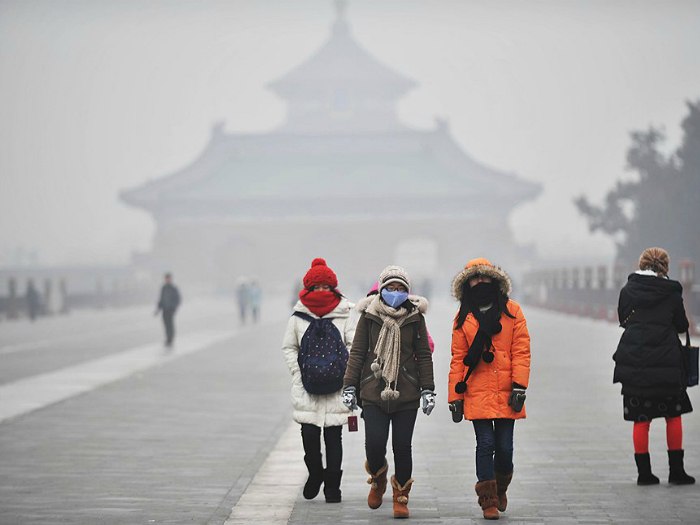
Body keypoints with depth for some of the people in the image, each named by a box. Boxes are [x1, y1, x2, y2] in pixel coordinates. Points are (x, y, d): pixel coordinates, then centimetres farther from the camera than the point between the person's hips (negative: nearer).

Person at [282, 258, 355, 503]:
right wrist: (298, 373, 1)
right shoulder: (299, 317, 4)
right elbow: (289, 347, 11)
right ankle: (315, 473, 19)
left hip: (336, 388, 0)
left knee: (333, 437, 1)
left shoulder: (343, 315, 2)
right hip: (307, 388, 0)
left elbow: (354, 345, 4)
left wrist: (346, 373, -6)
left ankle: (332, 486, 11)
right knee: (309, 433, -8)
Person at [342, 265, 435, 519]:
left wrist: (427, 389, 3)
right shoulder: (369, 315, 4)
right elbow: (357, 352, 7)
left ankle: (401, 498, 16)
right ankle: (378, 479, 24)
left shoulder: (415, 316, 5)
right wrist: (350, 385, 2)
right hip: (374, 392, 0)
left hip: (406, 393, 0)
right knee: (374, 444, -9)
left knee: (402, 446, 0)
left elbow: (423, 355, 8)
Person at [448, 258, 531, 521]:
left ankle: (500, 489, 30)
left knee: (504, 446, 3)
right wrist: (455, 397, 3)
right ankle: (489, 501, 4)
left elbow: (521, 351, 0)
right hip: (477, 393, 0)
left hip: (506, 393, 0)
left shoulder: (512, 311, 5)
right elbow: (458, 359, 8)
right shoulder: (464, 317, 9)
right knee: (486, 444, -6)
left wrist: (519, 386, -9)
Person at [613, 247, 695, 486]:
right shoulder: (671, 292, -4)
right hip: (666, 362, -2)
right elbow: (682, 326, 4)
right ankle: (676, 470, 9)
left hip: (634, 362, 2)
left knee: (641, 420, 6)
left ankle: (644, 472, 6)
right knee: (673, 416, 10)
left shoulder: (627, 290, 2)